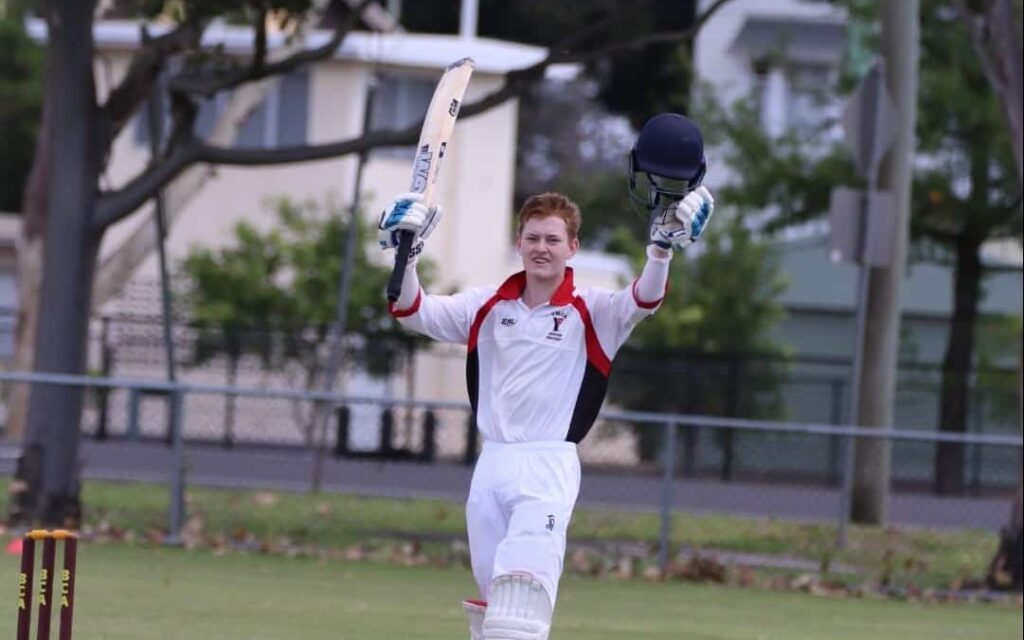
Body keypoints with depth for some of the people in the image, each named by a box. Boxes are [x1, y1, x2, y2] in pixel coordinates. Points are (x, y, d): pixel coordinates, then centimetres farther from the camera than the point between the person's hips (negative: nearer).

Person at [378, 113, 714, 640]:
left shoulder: (591, 313, -2)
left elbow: (643, 300, -20)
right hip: (491, 464, 5)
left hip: (549, 468, -5)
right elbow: (413, 312, 4)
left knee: (523, 592, -19)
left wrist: (663, 244, -37)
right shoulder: (489, 307, 10)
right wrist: (406, 257, -14)